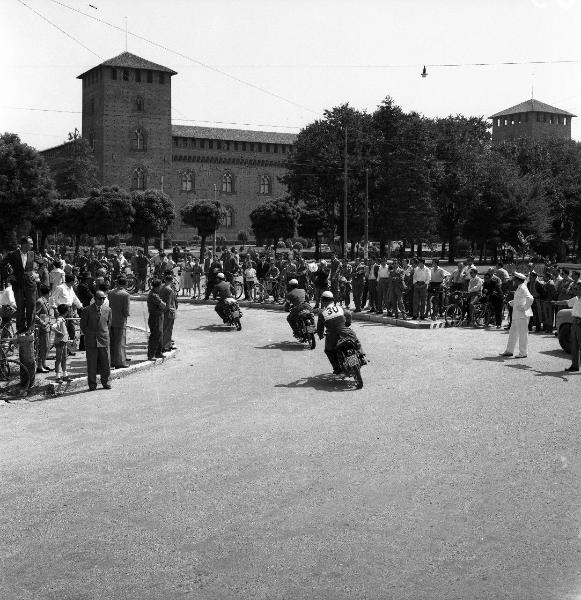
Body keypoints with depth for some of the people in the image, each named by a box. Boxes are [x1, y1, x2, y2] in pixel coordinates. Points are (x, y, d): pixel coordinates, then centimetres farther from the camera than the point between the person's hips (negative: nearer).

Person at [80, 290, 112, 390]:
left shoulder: (107, 310, 6)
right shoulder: (87, 310, -2)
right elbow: (83, 325, 4)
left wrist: (105, 335, 11)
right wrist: (89, 335, 1)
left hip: (104, 340, 2)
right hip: (91, 341, -2)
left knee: (106, 363, 4)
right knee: (91, 364, 2)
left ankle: (105, 382, 19)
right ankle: (92, 384, 11)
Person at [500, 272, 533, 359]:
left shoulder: (523, 288, -16)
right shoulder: (519, 288, 14)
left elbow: (530, 298, -28)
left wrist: (524, 308, -22)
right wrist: (512, 302, 10)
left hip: (522, 315, -10)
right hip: (516, 315, 10)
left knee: (522, 333, -3)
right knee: (513, 332, 15)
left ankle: (523, 353, 3)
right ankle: (509, 351, 23)